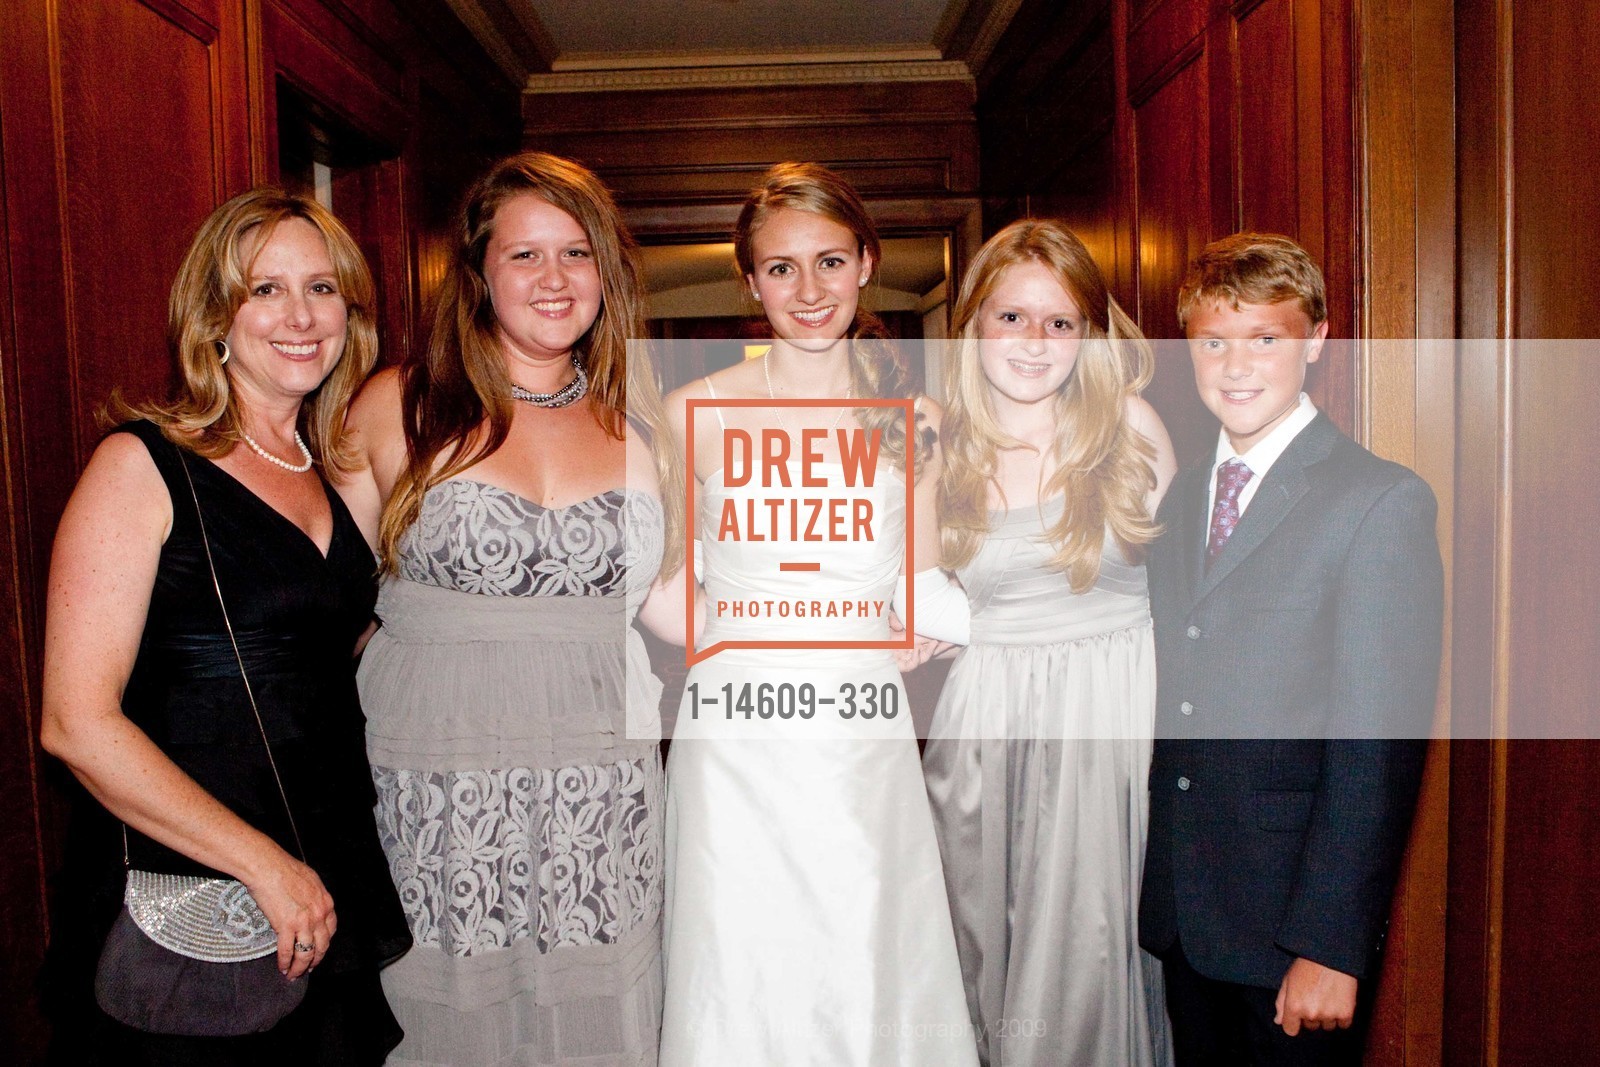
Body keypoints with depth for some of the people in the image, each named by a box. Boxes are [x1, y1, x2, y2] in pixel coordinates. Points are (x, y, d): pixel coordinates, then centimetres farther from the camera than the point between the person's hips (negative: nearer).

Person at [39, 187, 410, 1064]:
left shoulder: (332, 475, 9)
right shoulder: (143, 466, -9)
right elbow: (76, 723, -15)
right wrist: (264, 863, -16)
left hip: (331, 894, 6)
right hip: (183, 917, -6)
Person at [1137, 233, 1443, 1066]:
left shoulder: (1381, 501, -12)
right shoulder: (1179, 498, 9)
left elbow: (1380, 745, -16)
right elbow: (1169, 704, 10)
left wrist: (1330, 945, -17)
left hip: (1294, 924, -6)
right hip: (1179, 911, 6)